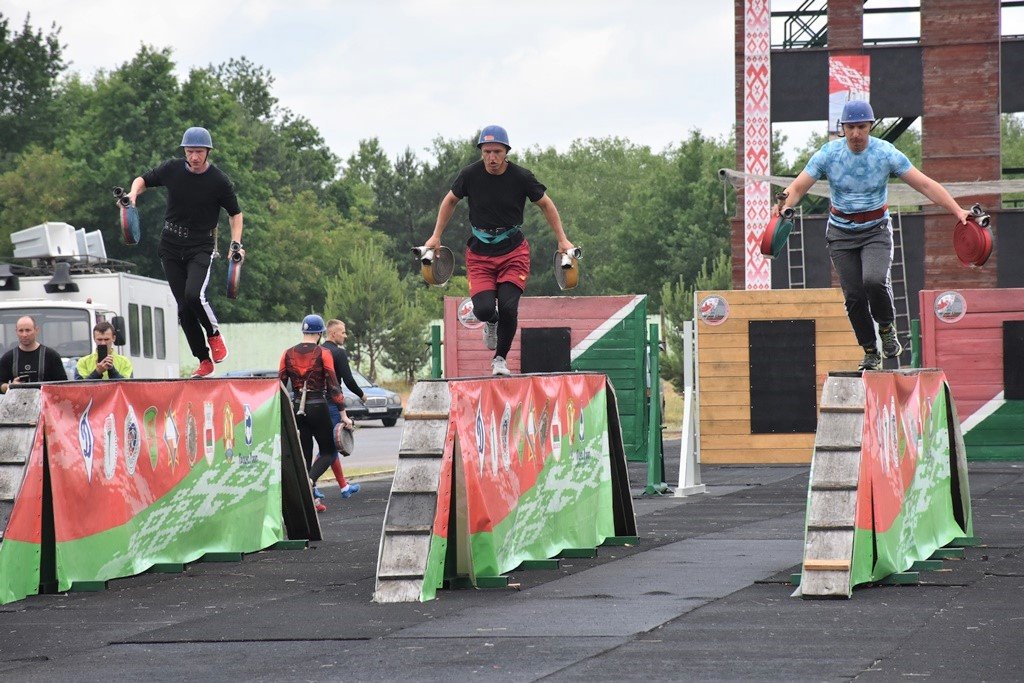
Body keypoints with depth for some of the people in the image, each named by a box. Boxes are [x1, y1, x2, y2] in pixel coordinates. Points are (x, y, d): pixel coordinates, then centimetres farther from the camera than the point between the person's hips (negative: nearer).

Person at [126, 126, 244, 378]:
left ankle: (214, 334, 2)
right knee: (184, 307, 0)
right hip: (171, 246, 3)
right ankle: (204, 360, 10)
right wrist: (133, 193, -8)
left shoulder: (219, 181, -9)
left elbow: (235, 213, 4)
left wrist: (236, 244, -8)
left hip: (201, 247, -3)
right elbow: (144, 180, 13)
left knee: (194, 294, -26)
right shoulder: (172, 169, -3)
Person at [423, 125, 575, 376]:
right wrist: (436, 237, 13)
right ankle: (492, 323, 23)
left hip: (514, 251, -1)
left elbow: (545, 204, 7)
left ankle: (500, 359, 6)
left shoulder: (521, 177, -9)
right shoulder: (470, 175, -7)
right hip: (479, 253, 1)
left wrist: (562, 240, 8)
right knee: (484, 309, -17)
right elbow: (450, 201, 12)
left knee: (508, 307, -18)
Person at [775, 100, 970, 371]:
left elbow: (926, 185, -11)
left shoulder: (886, 153, -12)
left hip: (876, 230, -2)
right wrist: (784, 205, -32)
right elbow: (798, 187, -9)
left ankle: (887, 327, 1)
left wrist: (957, 210, -20)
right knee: (854, 296, -3)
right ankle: (870, 352, 14)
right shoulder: (828, 154, -9)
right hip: (841, 233, 2)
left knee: (874, 280, -27)